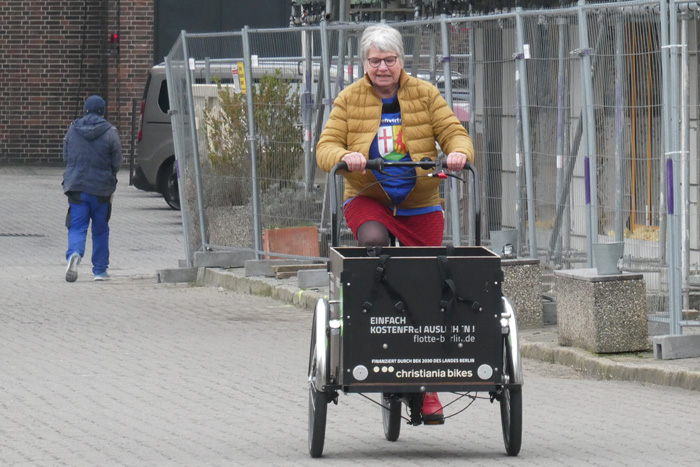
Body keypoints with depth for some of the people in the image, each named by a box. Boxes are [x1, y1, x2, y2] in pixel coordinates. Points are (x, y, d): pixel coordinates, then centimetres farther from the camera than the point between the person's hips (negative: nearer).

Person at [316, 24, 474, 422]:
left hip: (421, 204, 1)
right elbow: (326, 147, -2)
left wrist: (459, 152, -25)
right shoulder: (349, 100, 3)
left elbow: (453, 131, -1)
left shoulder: (425, 94, 3)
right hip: (367, 199, -1)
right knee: (374, 241, -38)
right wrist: (345, 156, -25)